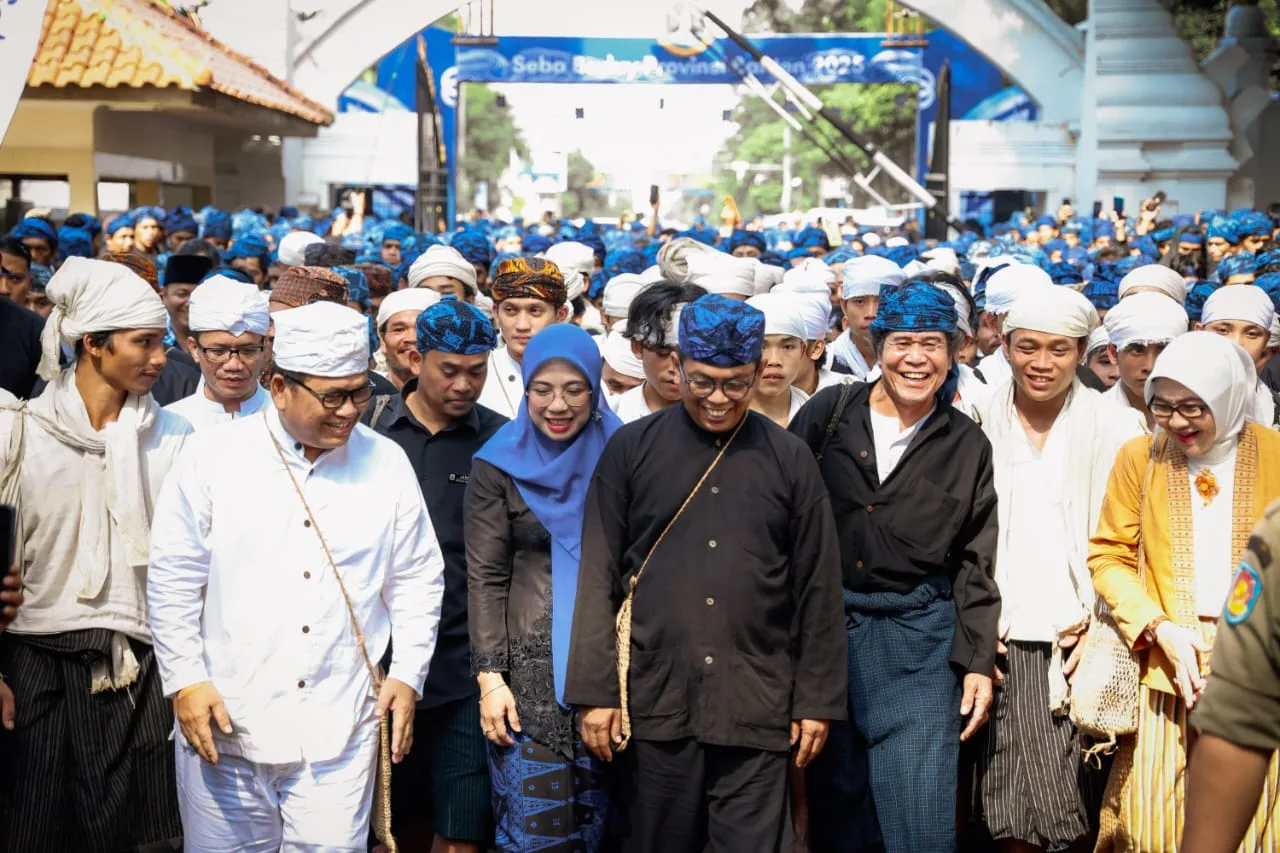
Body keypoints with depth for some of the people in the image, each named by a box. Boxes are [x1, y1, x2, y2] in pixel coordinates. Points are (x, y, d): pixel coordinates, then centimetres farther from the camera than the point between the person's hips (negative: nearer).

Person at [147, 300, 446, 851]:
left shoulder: (386, 463, 3)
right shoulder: (214, 456, -3)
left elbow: (417, 578, 9)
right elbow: (173, 577, 0)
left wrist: (408, 673, 2)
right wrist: (185, 680, -5)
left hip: (341, 733, 1)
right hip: (225, 725, 0)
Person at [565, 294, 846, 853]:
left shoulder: (789, 460, 4)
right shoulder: (631, 449, 2)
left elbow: (817, 589, 7)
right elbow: (598, 576, 1)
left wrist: (817, 699, 5)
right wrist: (594, 689, -4)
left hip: (757, 706, 0)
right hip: (655, 701, 0)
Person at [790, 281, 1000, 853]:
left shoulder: (967, 446, 4)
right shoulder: (829, 413, 0)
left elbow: (975, 564, 6)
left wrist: (978, 661, 0)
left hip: (918, 635, 0)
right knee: (834, 801, 10)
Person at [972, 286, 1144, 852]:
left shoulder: (1116, 429, 2)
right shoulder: (979, 424, 4)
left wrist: (1099, 623, -6)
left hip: (1077, 639, 0)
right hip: (1002, 640, 1)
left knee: (1073, 805, -1)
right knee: (1010, 807, -1)